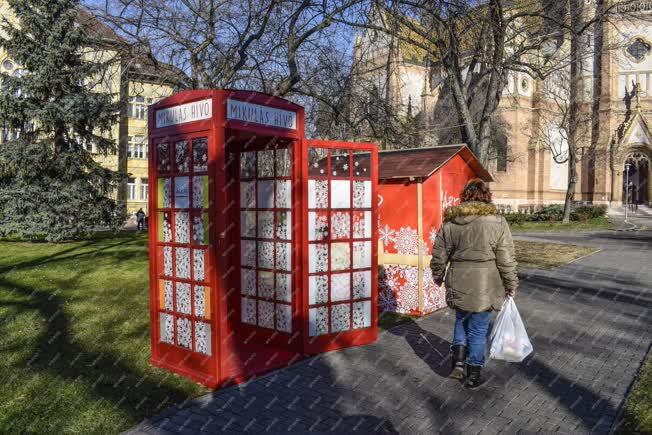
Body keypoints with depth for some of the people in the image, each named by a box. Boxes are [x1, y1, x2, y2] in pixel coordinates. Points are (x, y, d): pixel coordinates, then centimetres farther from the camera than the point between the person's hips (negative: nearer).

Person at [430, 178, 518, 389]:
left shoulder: (450, 222, 1)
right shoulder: (497, 222, -8)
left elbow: (439, 255, 6)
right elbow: (506, 259, -6)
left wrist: (438, 275, 23)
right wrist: (511, 284, 6)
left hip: (458, 284, 3)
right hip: (485, 286, -2)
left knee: (462, 320, 25)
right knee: (478, 329, 9)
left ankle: (458, 362, 16)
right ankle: (473, 374, 20)